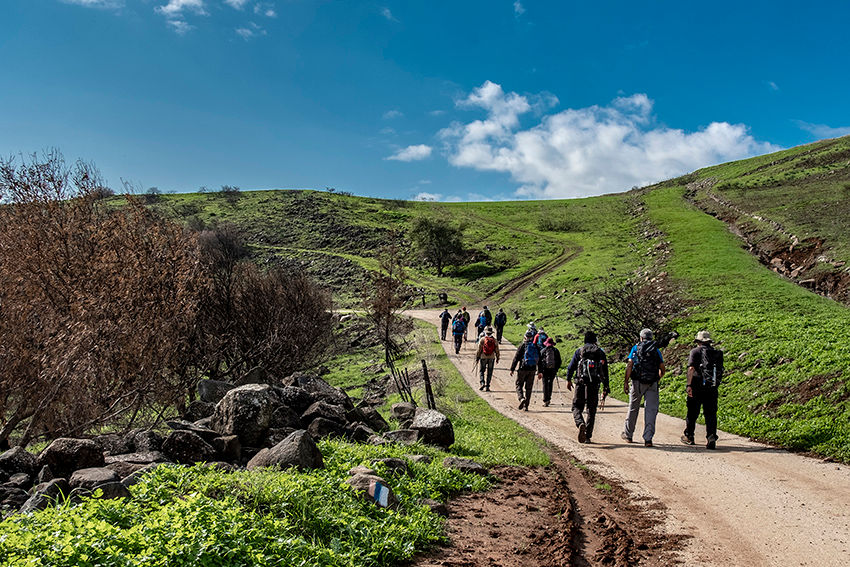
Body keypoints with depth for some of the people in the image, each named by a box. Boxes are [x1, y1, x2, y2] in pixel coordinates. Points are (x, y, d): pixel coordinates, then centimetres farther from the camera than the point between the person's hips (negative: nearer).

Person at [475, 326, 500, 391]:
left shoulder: (482, 340, -8)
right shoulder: (494, 340, -1)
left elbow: (479, 350, -7)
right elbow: (497, 351, 3)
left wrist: (477, 358, 2)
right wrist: (497, 358, 13)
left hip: (483, 358, -2)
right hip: (491, 358, 2)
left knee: (481, 371, 10)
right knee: (489, 373, 8)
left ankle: (482, 383, -8)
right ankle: (487, 387, 6)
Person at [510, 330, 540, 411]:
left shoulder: (522, 346, -4)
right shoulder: (536, 347, 6)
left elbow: (516, 358, -6)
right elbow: (539, 359, 9)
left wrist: (512, 369, -3)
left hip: (523, 368, -3)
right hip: (532, 370, 3)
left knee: (519, 385, 9)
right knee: (529, 387, 10)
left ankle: (521, 398, -18)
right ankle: (526, 405, 11)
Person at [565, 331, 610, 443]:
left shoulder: (579, 351, 4)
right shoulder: (601, 352, 10)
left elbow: (571, 367, 1)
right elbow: (605, 371, 10)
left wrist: (568, 380, 13)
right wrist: (606, 388, 14)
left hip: (581, 383, -2)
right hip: (594, 385, 2)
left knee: (577, 407, 7)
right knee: (591, 411, 10)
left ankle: (580, 424, -23)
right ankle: (588, 436, 10)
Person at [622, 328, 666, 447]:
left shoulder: (635, 348, 5)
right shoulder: (656, 350, 10)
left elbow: (629, 365, -4)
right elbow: (662, 370, 9)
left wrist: (626, 382, -5)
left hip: (637, 382, 0)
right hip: (652, 384, 0)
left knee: (633, 408, 13)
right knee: (651, 410, -1)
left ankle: (628, 434, 26)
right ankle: (648, 439, -10)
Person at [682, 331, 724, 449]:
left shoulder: (695, 351, -4)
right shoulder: (717, 353, 11)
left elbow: (691, 368, -15)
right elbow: (720, 371, 14)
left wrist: (689, 385, -18)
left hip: (697, 387, -3)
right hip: (712, 388, 3)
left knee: (692, 413, 11)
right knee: (710, 414, 5)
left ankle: (688, 437, 23)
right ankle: (711, 438, -8)